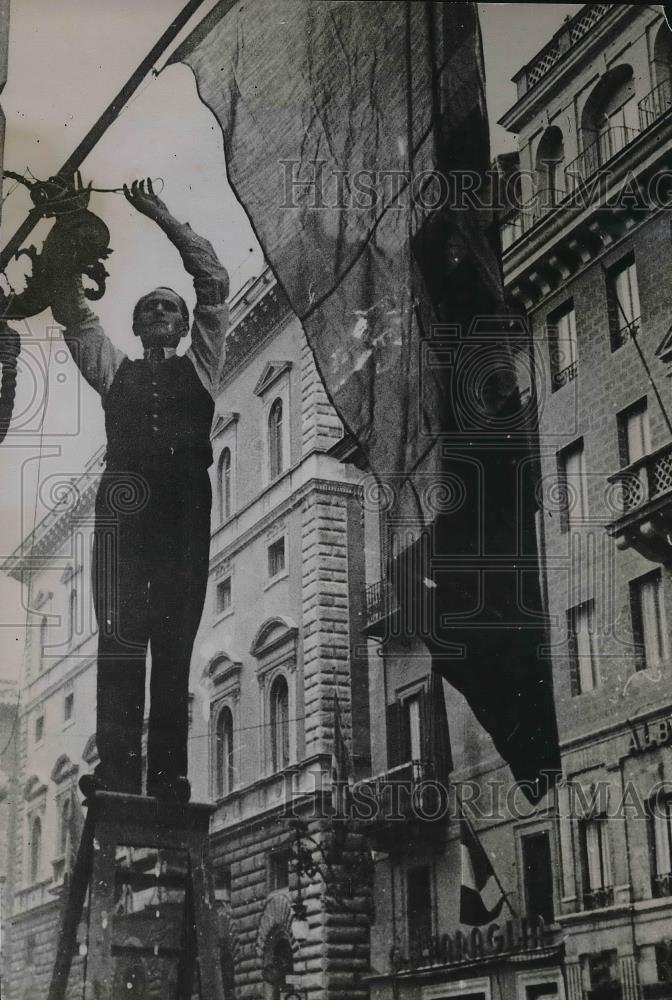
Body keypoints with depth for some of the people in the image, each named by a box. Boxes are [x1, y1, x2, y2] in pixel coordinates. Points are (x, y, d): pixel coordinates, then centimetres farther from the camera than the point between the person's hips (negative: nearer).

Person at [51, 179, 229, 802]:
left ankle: (168, 773, -9)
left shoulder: (199, 366, 24)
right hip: (126, 494, 0)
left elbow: (214, 282, 17)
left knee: (175, 638, -5)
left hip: (184, 499, 0)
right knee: (122, 631, -12)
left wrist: (161, 216, 16)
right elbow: (70, 312, 20)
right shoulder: (115, 371, 26)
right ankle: (117, 767, -19)